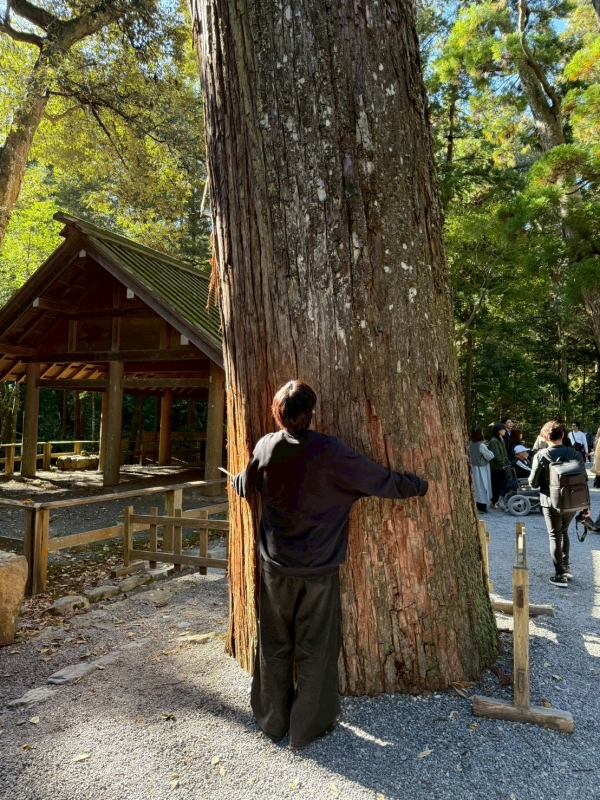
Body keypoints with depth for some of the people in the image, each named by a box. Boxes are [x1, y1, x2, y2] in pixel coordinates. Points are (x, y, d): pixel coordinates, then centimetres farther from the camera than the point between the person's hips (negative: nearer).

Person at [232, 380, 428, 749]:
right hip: (319, 569, -3)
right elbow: (383, 481, -9)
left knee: (274, 646, 17)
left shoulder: (266, 447, -6)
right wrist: (419, 485, 8)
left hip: (275, 566, 4)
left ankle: (272, 722, 34)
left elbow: (245, 487, 13)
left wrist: (235, 478, 36)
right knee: (315, 649, 12)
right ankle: (308, 727, 26)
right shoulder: (331, 452, -16)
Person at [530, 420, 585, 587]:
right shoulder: (575, 454, -5)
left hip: (552, 503, -4)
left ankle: (560, 575, 12)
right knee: (564, 532, 25)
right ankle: (566, 567, 31)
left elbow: (533, 483, -11)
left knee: (555, 537, 9)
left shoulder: (540, 456, -15)